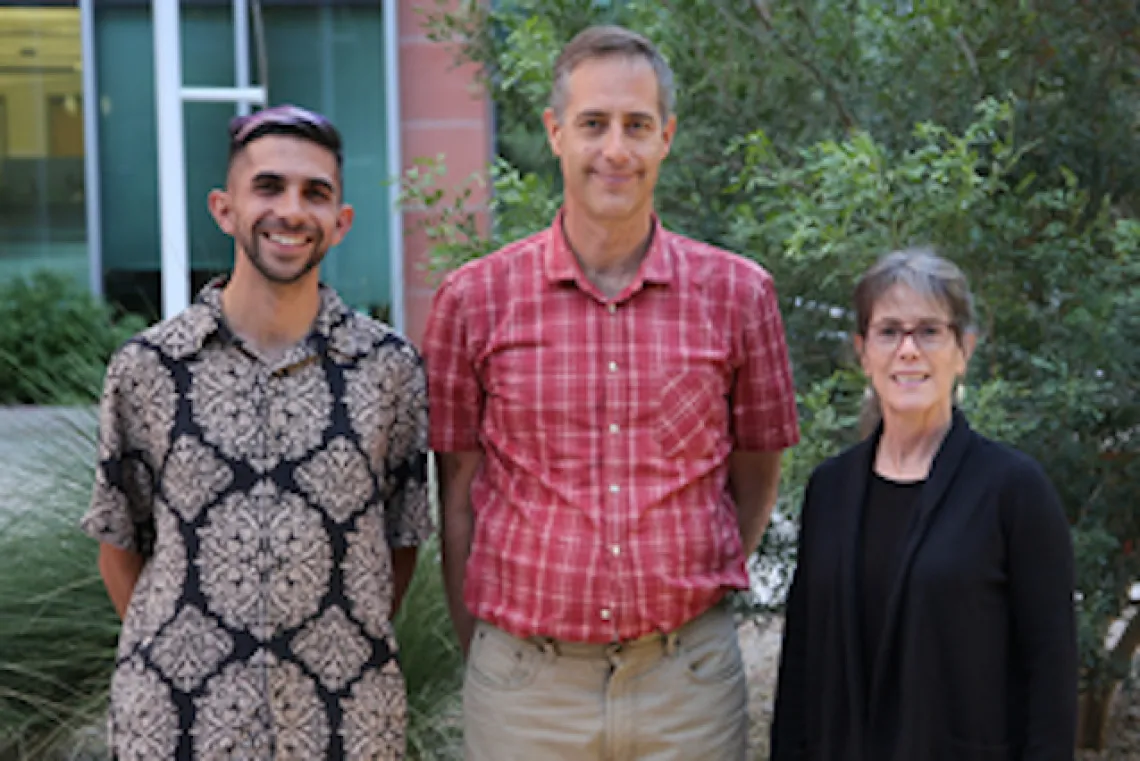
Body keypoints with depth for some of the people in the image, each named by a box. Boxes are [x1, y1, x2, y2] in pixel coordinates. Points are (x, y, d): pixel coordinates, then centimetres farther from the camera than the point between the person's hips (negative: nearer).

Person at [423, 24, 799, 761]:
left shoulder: (738, 294, 1)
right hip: (525, 681, 0)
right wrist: (478, 646, 4)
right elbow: (459, 497, 3)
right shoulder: (473, 300, -1)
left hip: (689, 675, 1)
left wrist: (695, 594, 8)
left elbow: (755, 477, 11)